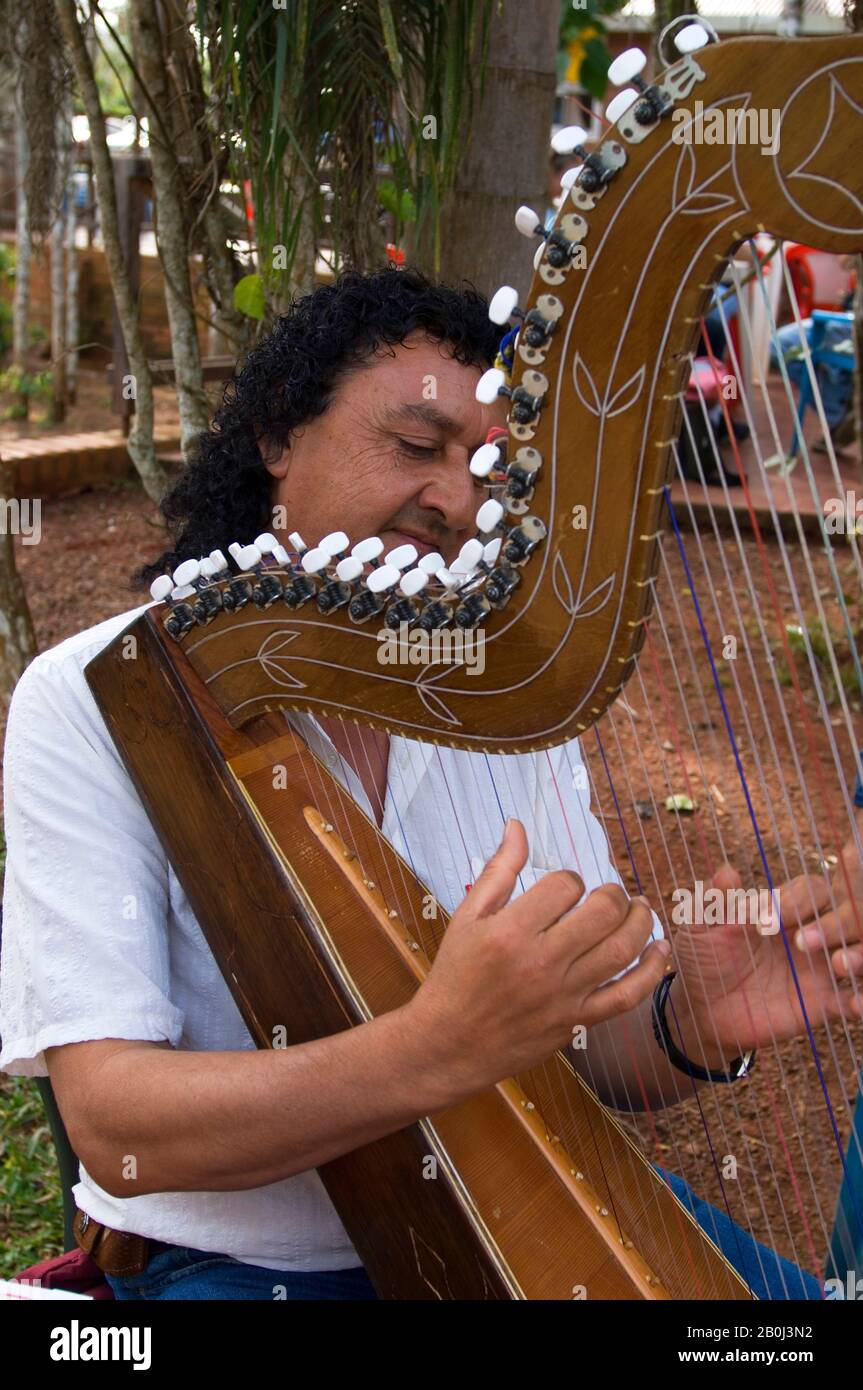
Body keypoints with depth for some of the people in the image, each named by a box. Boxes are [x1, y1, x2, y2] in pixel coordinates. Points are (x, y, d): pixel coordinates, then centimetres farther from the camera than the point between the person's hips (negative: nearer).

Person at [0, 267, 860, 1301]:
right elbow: (112, 1126, -22)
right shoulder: (92, 702, -14)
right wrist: (438, 1048, -36)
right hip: (241, 1254, -2)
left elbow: (597, 1045, -1)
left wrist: (690, 1028, -24)